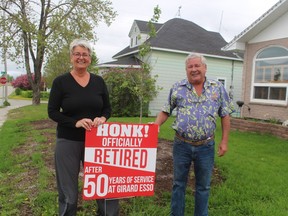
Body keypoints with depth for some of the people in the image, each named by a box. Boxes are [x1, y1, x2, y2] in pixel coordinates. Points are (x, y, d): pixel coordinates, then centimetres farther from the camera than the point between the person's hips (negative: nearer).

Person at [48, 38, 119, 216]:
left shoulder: (99, 81, 4)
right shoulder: (61, 81, -4)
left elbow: (108, 108, 10)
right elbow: (52, 112, -5)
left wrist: (102, 118, -13)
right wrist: (76, 122, -19)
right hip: (68, 142, -2)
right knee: (68, 191, 9)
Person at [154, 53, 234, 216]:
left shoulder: (218, 88, 1)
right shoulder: (177, 88, 0)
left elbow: (225, 115, 3)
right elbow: (166, 111, 7)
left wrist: (224, 141, 0)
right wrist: (156, 125, -9)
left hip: (206, 147, 0)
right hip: (181, 145, 0)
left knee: (203, 186, 15)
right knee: (179, 183, 15)